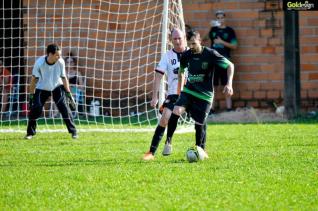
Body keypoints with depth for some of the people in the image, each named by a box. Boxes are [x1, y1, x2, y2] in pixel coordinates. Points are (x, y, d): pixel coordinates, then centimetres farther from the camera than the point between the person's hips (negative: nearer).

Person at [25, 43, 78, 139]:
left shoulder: (60, 62, -21)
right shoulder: (39, 63, -25)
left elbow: (63, 77, -7)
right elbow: (34, 79, -14)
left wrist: (68, 93, -6)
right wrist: (31, 95, -11)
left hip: (57, 87, 1)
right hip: (42, 88, 0)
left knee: (63, 106, -15)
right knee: (35, 108, -10)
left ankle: (73, 132, -6)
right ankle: (30, 132, 10)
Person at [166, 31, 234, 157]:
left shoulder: (210, 54, -12)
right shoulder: (186, 55, 0)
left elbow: (230, 65, -9)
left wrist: (229, 84, -21)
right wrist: (179, 87, 22)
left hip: (204, 95, -3)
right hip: (188, 91, 3)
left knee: (199, 124, 0)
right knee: (176, 111, -24)